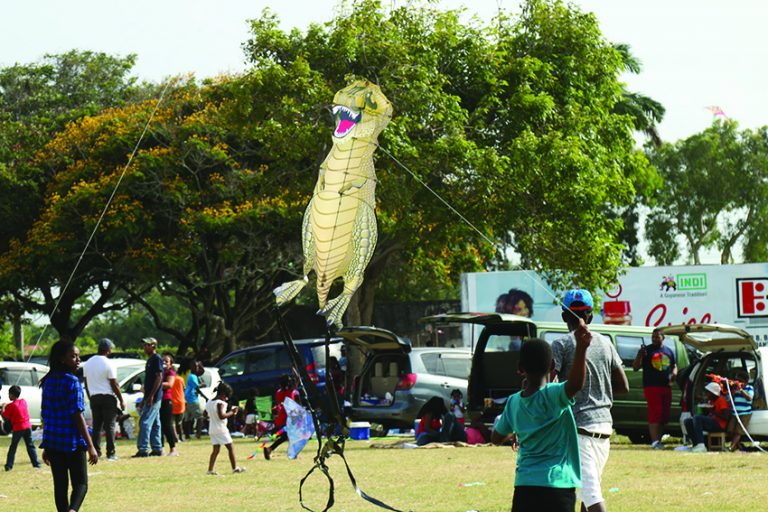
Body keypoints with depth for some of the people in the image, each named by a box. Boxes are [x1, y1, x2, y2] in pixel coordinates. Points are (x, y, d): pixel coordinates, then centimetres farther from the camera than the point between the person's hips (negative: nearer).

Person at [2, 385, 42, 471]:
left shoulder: (11, 406, -11)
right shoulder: (23, 401, 6)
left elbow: (5, 416, -4)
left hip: (18, 428, -4)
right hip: (28, 426, 4)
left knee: (13, 447, 6)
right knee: (30, 446, 11)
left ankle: (9, 465, 2)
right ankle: (36, 463, 6)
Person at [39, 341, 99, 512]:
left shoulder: (48, 381, 8)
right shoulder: (72, 382, -13)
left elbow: (45, 415, 13)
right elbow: (77, 416, -15)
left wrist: (46, 446, 19)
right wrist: (90, 446, -13)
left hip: (53, 442, 6)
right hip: (73, 442, -6)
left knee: (60, 485, 10)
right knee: (81, 483, 1)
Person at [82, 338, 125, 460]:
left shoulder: (88, 363, 8)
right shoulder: (108, 364, -11)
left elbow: (87, 384, 12)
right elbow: (114, 385, -11)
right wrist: (121, 400, -4)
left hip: (94, 398, 5)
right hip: (108, 397, -5)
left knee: (97, 426, 9)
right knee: (110, 426, -3)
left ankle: (96, 452, 6)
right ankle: (111, 453, -5)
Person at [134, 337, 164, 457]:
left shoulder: (156, 359, -11)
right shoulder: (150, 360, 18)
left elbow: (159, 377, -19)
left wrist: (151, 396, -22)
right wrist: (145, 398, 22)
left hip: (154, 397, -10)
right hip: (150, 397, 10)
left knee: (145, 422, -13)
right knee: (155, 424, 11)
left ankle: (143, 449, -15)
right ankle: (157, 449, 14)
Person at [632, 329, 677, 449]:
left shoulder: (669, 351, 19)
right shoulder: (647, 350, 5)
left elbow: (674, 366, 26)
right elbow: (635, 367, 2)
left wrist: (674, 374, 3)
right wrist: (639, 355, -16)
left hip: (666, 387, 5)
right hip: (651, 386, -5)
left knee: (664, 416, 5)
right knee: (654, 414, -13)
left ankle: (658, 440, 13)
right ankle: (655, 441, -17)